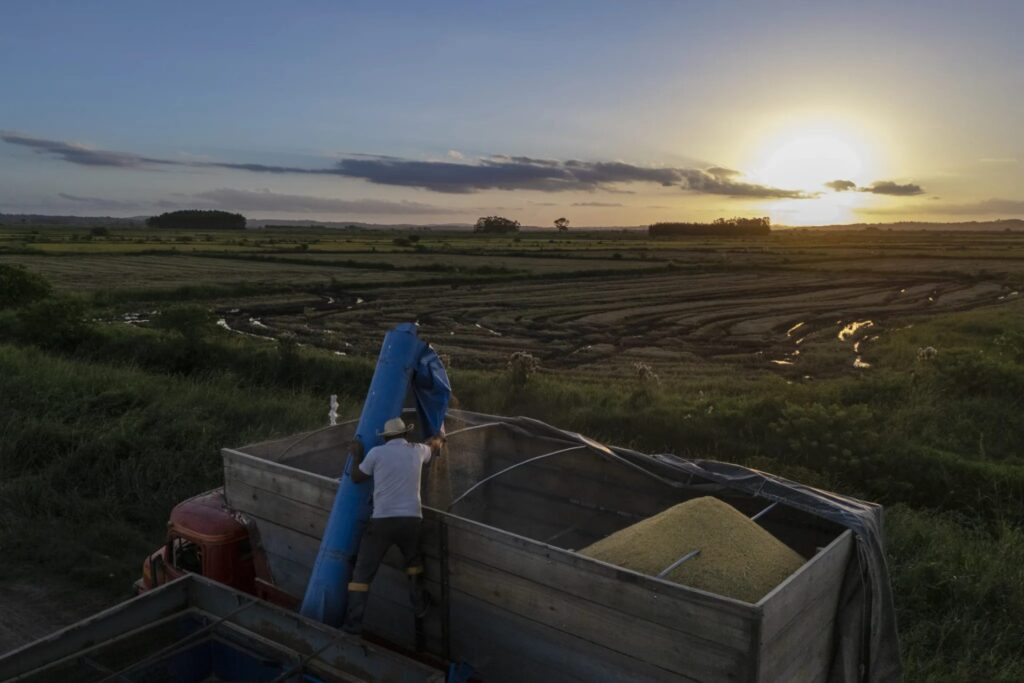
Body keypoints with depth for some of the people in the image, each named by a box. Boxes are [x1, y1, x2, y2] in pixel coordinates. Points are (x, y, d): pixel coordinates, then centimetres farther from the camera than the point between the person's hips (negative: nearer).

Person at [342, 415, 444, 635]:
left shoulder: (377, 452, -2)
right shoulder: (417, 450, 10)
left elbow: (356, 478, 10)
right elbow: (433, 447, 34)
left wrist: (357, 455, 26)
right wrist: (439, 439, 57)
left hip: (382, 521, -3)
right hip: (411, 519, 3)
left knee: (363, 571, 6)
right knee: (413, 559, 31)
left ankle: (353, 622, 3)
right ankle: (419, 604, 39)